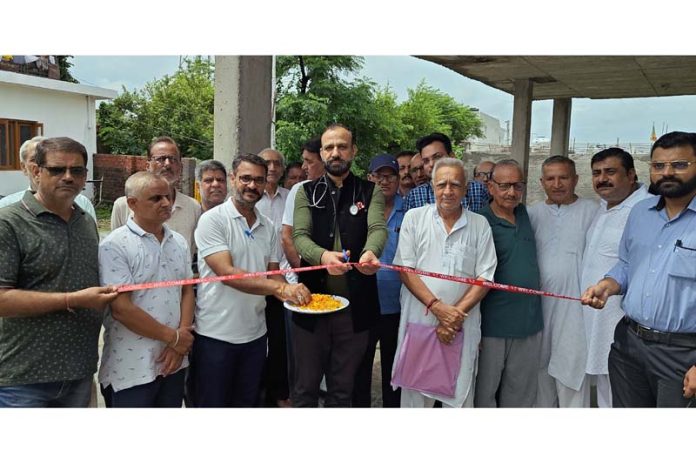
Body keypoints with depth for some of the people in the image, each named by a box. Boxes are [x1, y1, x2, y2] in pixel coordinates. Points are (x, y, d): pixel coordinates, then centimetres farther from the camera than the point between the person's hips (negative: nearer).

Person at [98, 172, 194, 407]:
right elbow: (121, 308, -18)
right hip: (131, 370, -6)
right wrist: (173, 337, -11)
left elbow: (187, 291, 8)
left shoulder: (179, 242, 8)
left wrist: (180, 343, -5)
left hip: (174, 363, 6)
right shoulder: (115, 246, -12)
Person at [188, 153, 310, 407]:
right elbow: (226, 273, -22)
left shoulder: (268, 226, 7)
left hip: (255, 334, 5)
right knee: (211, 403, 10)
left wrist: (293, 293, -13)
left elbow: (273, 273, 10)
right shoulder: (213, 219, -11)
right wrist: (279, 287, -31)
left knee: (246, 402, 19)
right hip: (215, 335, -5)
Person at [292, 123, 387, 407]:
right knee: (306, 387, 11)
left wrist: (370, 252, -36)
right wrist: (323, 255, -31)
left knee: (343, 389, 15)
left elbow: (378, 228, -12)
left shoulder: (370, 192, 5)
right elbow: (299, 236, -8)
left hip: (355, 306, 0)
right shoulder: (306, 192, 5)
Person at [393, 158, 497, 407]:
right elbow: (405, 270, -3)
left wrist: (455, 316, -10)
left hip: (463, 326, 0)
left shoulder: (480, 225, 4)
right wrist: (437, 307, -13)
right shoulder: (414, 218, 2)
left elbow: (484, 278, 0)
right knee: (415, 393, 11)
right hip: (418, 321, 0)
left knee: (459, 396, 8)